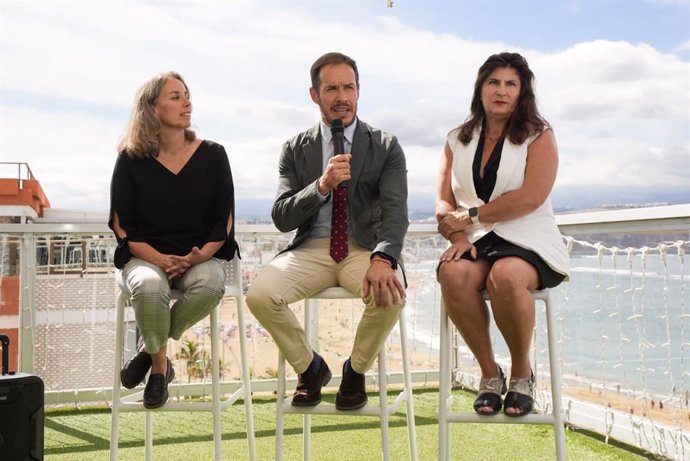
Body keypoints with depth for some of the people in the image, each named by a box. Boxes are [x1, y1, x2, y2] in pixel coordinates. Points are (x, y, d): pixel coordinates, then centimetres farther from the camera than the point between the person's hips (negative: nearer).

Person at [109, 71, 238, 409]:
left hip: (200, 257, 1)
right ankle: (159, 363, -5)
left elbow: (224, 220, 4)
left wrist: (199, 256, -14)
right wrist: (160, 259, -16)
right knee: (149, 286, -36)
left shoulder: (212, 154, 5)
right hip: (145, 257, -1)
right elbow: (122, 226, 0)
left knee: (211, 284, -33)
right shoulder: (131, 160, 2)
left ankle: (150, 349, -6)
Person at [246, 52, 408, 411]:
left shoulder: (386, 147, 5)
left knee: (390, 295, -34)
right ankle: (309, 367, 5)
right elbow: (281, 218, 1)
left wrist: (383, 259, -30)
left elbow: (396, 210, -9)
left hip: (365, 247, -1)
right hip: (311, 249, 1)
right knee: (259, 295, -26)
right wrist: (321, 186, -18)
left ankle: (356, 370, 0)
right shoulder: (295, 150, 9)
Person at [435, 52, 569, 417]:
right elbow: (444, 201, 9)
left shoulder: (539, 136, 5)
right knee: (453, 274, -32)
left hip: (527, 241, -3)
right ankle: (489, 373, -12)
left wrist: (469, 216, -11)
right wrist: (458, 237, -12)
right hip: (476, 242, 3)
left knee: (505, 276, -37)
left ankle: (521, 372, -9)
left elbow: (531, 197, -10)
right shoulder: (458, 140, 16)